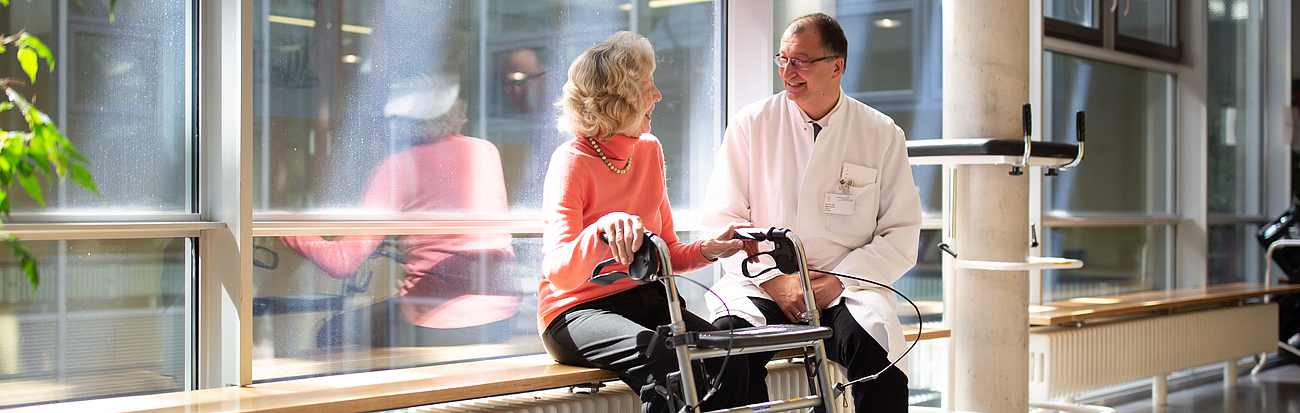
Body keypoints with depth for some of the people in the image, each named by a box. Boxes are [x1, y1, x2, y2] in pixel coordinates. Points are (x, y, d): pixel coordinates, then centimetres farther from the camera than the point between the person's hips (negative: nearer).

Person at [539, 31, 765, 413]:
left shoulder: (649, 150, 10)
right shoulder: (572, 161, -12)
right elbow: (559, 272, -24)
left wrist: (708, 250, -6)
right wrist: (604, 228, -42)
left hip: (644, 300, 6)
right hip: (576, 310, -6)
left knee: (728, 356, -21)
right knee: (665, 361, -33)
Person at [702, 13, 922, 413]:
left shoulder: (882, 135, 6)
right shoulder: (751, 125, 7)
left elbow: (901, 235, 4)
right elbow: (721, 219, 4)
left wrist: (838, 281, -10)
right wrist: (774, 278, -11)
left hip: (847, 288, 0)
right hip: (762, 286, 0)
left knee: (873, 345, -34)